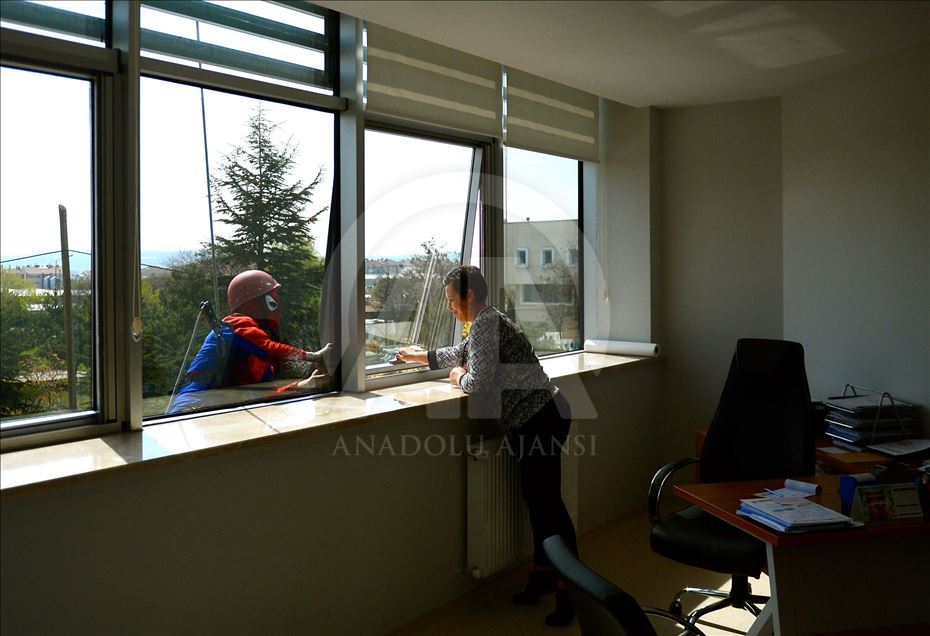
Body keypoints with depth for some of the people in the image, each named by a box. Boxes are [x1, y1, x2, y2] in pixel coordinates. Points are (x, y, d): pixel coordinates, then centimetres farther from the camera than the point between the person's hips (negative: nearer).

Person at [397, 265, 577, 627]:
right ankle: (543, 575, 26)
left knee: (547, 501, -7)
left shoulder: (486, 325, -16)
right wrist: (420, 356, 39)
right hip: (533, 421, 10)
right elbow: (460, 353, 35)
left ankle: (569, 590, 0)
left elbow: (478, 383, -21)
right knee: (537, 499, 15)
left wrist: (459, 377, 1)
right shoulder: (486, 323, 17)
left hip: (540, 420, -10)